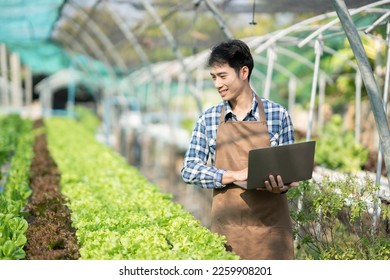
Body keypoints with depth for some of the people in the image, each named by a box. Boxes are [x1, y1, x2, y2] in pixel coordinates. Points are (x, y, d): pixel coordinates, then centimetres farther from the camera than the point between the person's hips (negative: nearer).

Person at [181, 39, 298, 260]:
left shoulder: (277, 115, 0)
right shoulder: (208, 120, 4)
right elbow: (189, 169, -1)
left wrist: (281, 186, -19)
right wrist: (235, 175, -14)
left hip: (270, 224, -1)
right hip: (228, 225, 1)